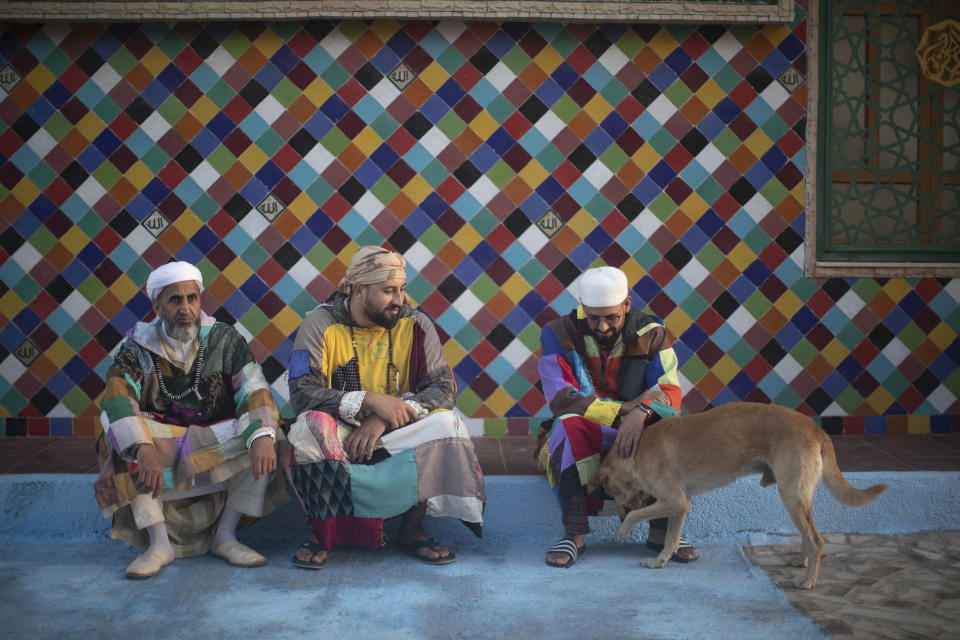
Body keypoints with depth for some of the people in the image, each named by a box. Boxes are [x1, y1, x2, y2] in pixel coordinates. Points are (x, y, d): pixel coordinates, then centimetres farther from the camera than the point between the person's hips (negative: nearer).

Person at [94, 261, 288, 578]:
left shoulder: (225, 340, -3)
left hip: (215, 445, 1)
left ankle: (225, 535, -14)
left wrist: (262, 436, -39)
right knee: (121, 434, -30)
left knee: (262, 435, -26)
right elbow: (116, 400, -21)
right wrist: (144, 449, -41)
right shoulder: (138, 347, -5)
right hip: (160, 446, 0)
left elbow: (255, 392, -16)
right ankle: (159, 543, -24)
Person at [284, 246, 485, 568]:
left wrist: (384, 419, -24)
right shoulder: (320, 323, -8)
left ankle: (412, 527, -8)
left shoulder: (415, 324, -2)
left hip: (396, 439, 2)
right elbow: (301, 393, -18)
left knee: (445, 423, -24)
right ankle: (321, 531, -13)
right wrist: (371, 401, -28)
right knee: (312, 426, -33)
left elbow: (444, 387, -10)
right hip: (338, 439, -2)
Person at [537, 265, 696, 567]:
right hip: (584, 438, -1)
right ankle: (574, 535, -29)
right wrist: (625, 408, -25)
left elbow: (669, 391, -13)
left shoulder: (651, 333, -2)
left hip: (638, 432, 2)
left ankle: (661, 531, -14)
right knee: (570, 427, -36)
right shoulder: (558, 333, -8)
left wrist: (640, 414, -37)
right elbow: (561, 399, -17)